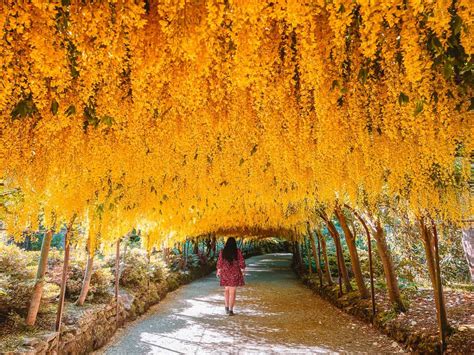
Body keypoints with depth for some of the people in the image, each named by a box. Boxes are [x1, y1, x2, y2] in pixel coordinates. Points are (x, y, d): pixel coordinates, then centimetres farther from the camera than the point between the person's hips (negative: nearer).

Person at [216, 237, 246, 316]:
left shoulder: (222, 251, -4)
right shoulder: (237, 251, -10)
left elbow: (219, 262, 2)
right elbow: (241, 262, -5)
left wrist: (218, 271, 16)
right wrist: (242, 271, 9)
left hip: (225, 272, 3)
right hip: (235, 273, -2)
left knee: (227, 289, 22)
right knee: (232, 291, 4)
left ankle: (227, 307, 23)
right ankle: (231, 310, 3)